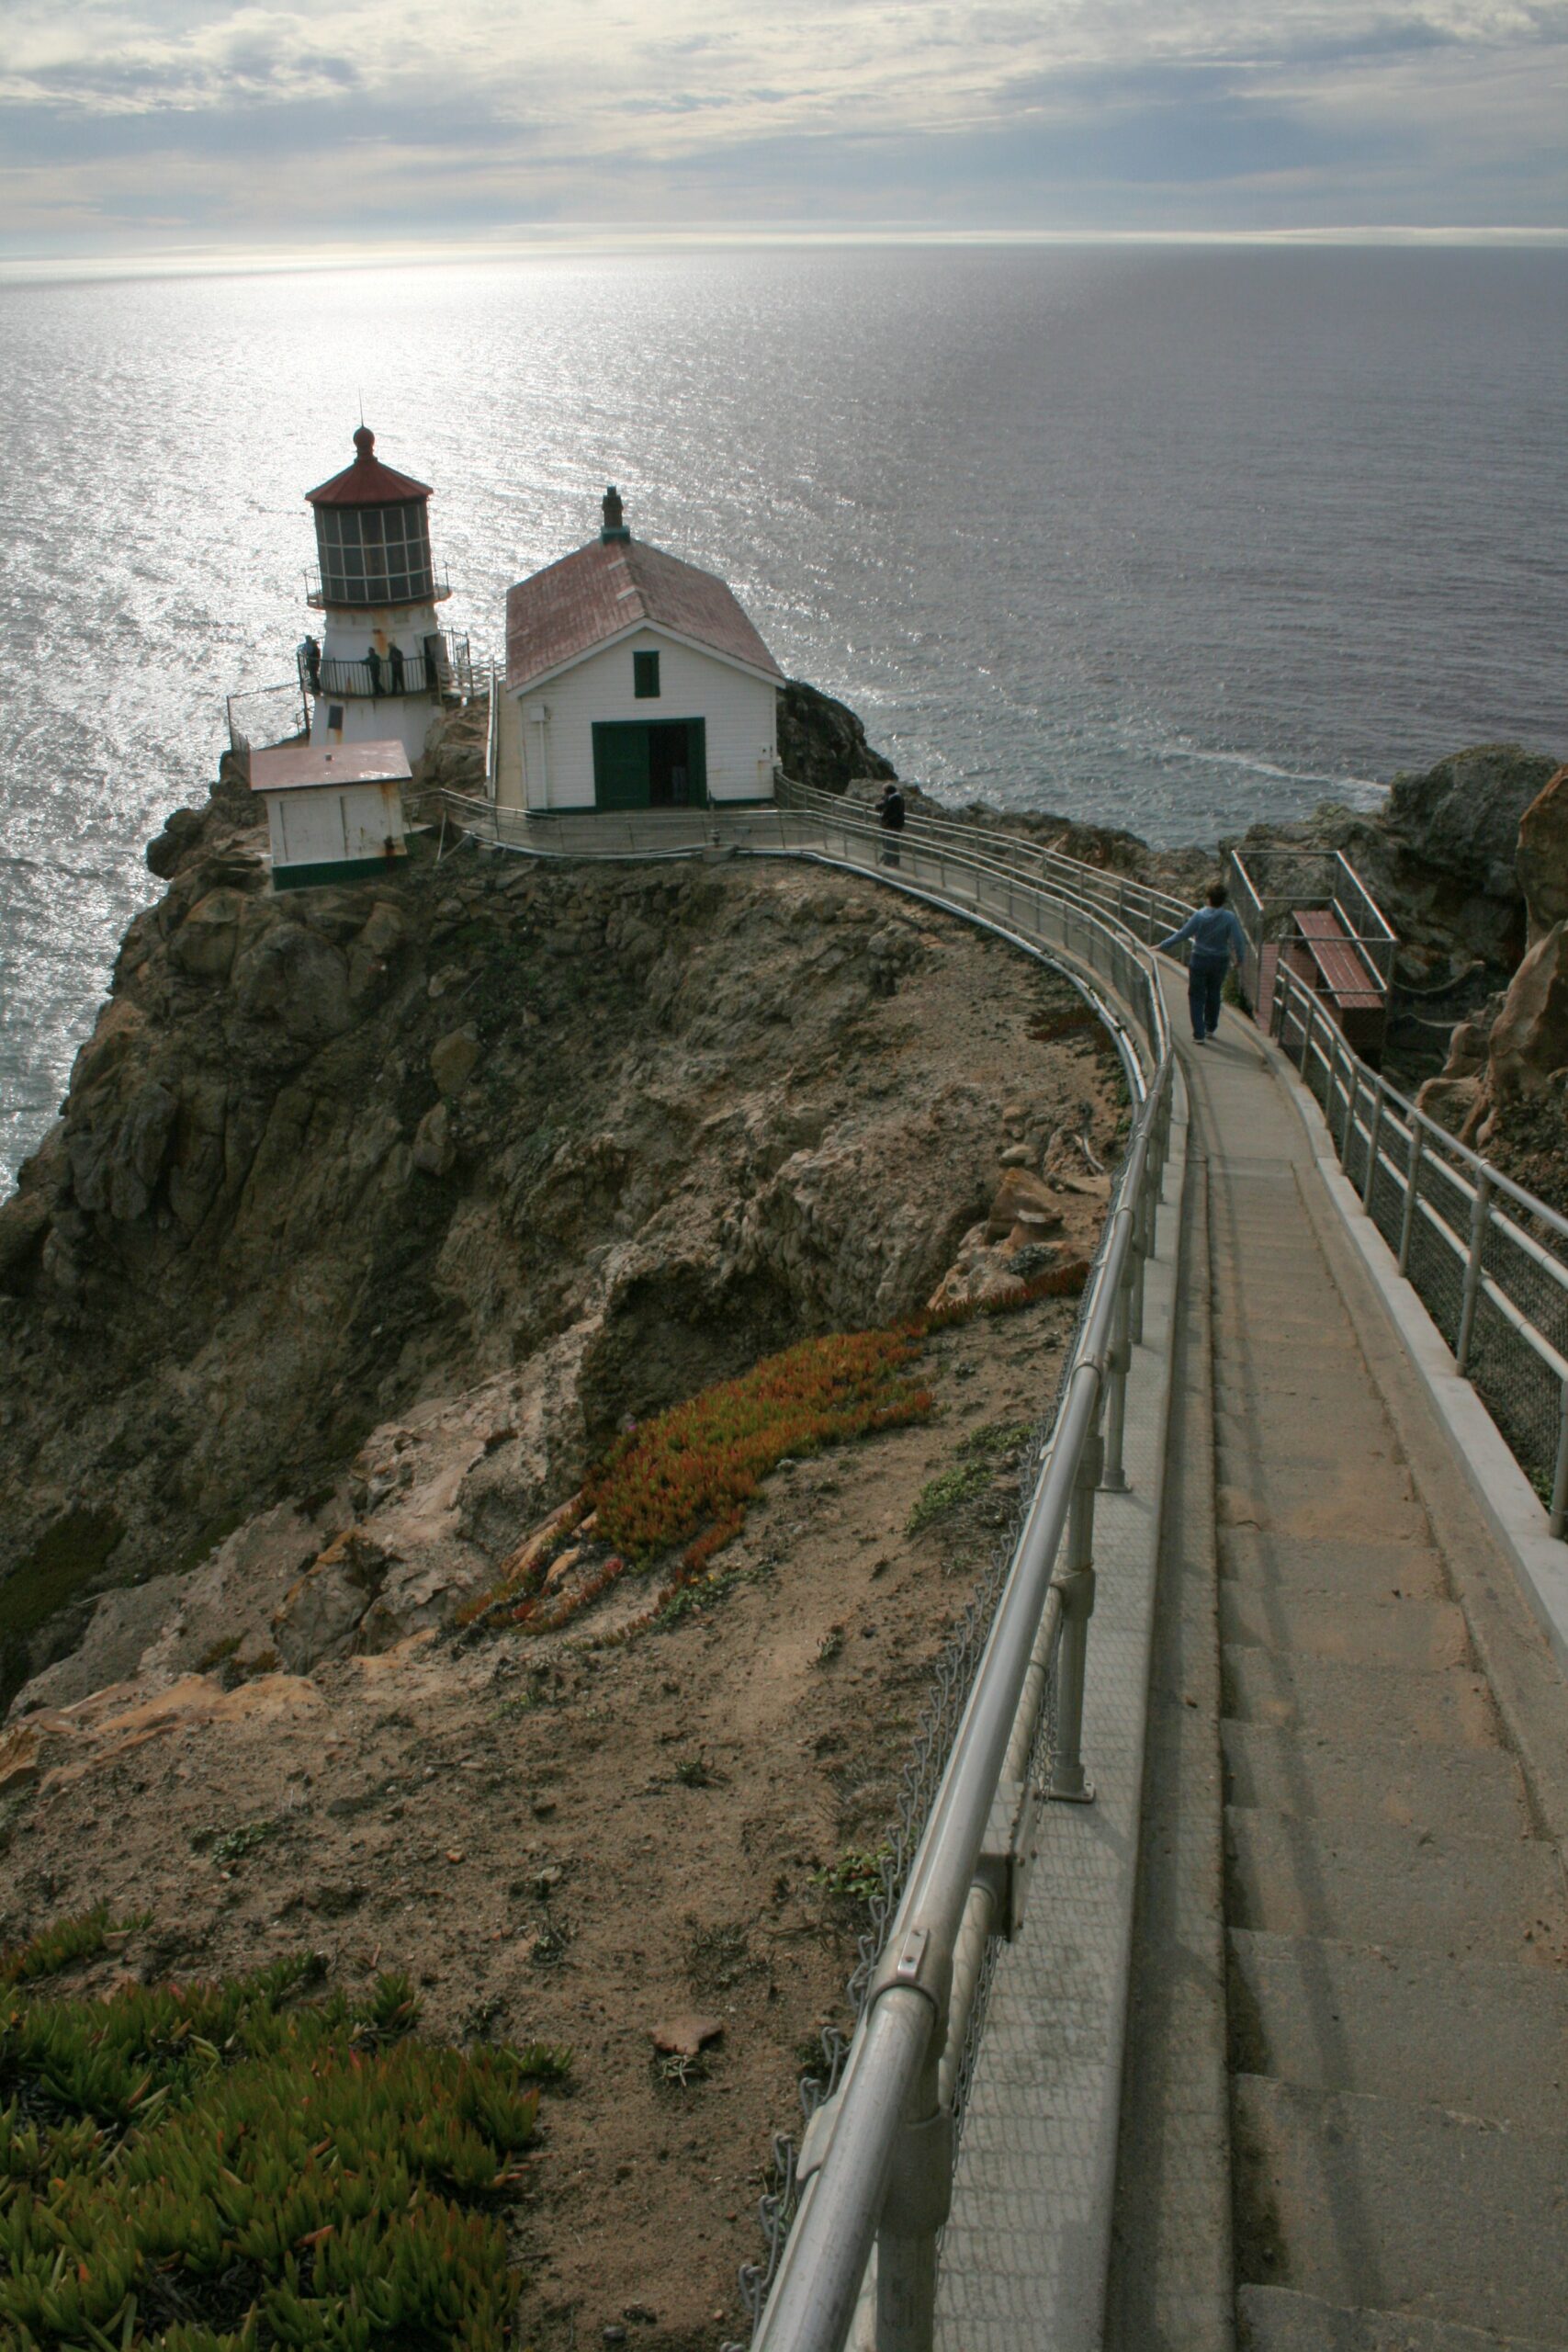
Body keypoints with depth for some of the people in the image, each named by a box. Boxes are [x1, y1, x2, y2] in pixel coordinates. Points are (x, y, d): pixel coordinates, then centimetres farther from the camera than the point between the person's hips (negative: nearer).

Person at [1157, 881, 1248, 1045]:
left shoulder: (1199, 916, -16)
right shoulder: (1229, 918, -13)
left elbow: (1181, 935, -13)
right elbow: (1238, 940, -11)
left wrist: (1162, 946, -3)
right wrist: (1239, 958, 6)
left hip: (1199, 961, -2)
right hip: (1220, 962, 2)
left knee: (1196, 997, 7)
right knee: (1213, 994, 21)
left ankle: (1199, 1034, 1)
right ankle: (1210, 1028, 35)